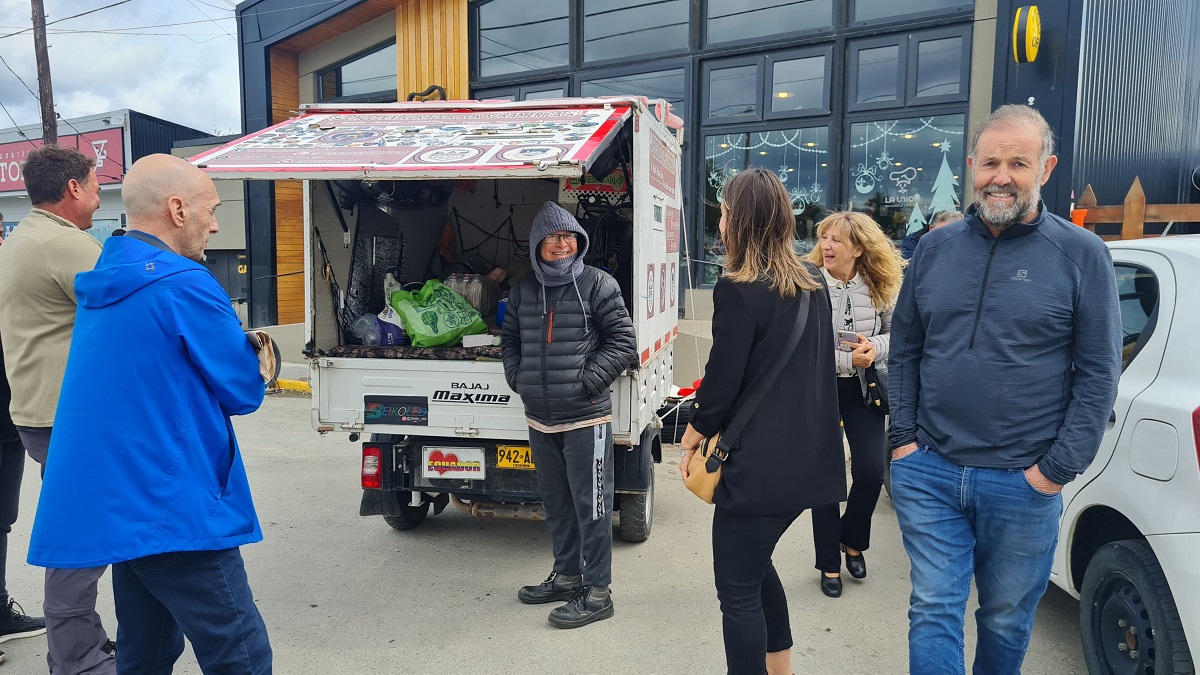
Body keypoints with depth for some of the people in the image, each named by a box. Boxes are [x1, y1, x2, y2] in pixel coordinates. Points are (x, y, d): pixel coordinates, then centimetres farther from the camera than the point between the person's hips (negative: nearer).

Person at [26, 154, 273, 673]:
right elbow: (245, 393, -11)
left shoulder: (104, 284, 12)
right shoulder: (185, 284, -16)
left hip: (115, 504, 9)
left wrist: (233, 348, 10)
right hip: (172, 510, -9)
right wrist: (248, 357, 9)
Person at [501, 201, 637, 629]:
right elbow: (511, 340, 21)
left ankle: (596, 592, 11)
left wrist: (587, 381, -11)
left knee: (591, 505, 0)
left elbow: (623, 341, -6)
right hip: (539, 418, 6)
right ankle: (566, 576, 34)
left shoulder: (597, 284, -5)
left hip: (585, 417, -6)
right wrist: (518, 379, 6)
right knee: (556, 504, 18)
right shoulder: (523, 289, 11)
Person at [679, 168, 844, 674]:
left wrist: (691, 438, 1)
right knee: (756, 566, 25)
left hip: (762, 464, -8)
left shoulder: (737, 290, -16)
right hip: (808, 457, 9)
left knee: (737, 588, 4)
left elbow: (722, 380, -14)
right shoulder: (811, 282, 7)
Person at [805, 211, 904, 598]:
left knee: (871, 470, -3)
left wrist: (876, 347, -16)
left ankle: (852, 539, 28)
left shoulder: (882, 286, -4)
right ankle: (829, 563, 21)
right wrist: (849, 360, -21)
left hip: (864, 390, 2)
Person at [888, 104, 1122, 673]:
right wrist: (904, 436, 3)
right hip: (928, 471, 2)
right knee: (934, 612, 5)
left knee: (1006, 618, 16)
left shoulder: (1081, 254, -4)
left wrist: (1058, 468, -9)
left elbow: (1098, 373, -5)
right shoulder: (935, 248, 5)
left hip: (1023, 483, -2)